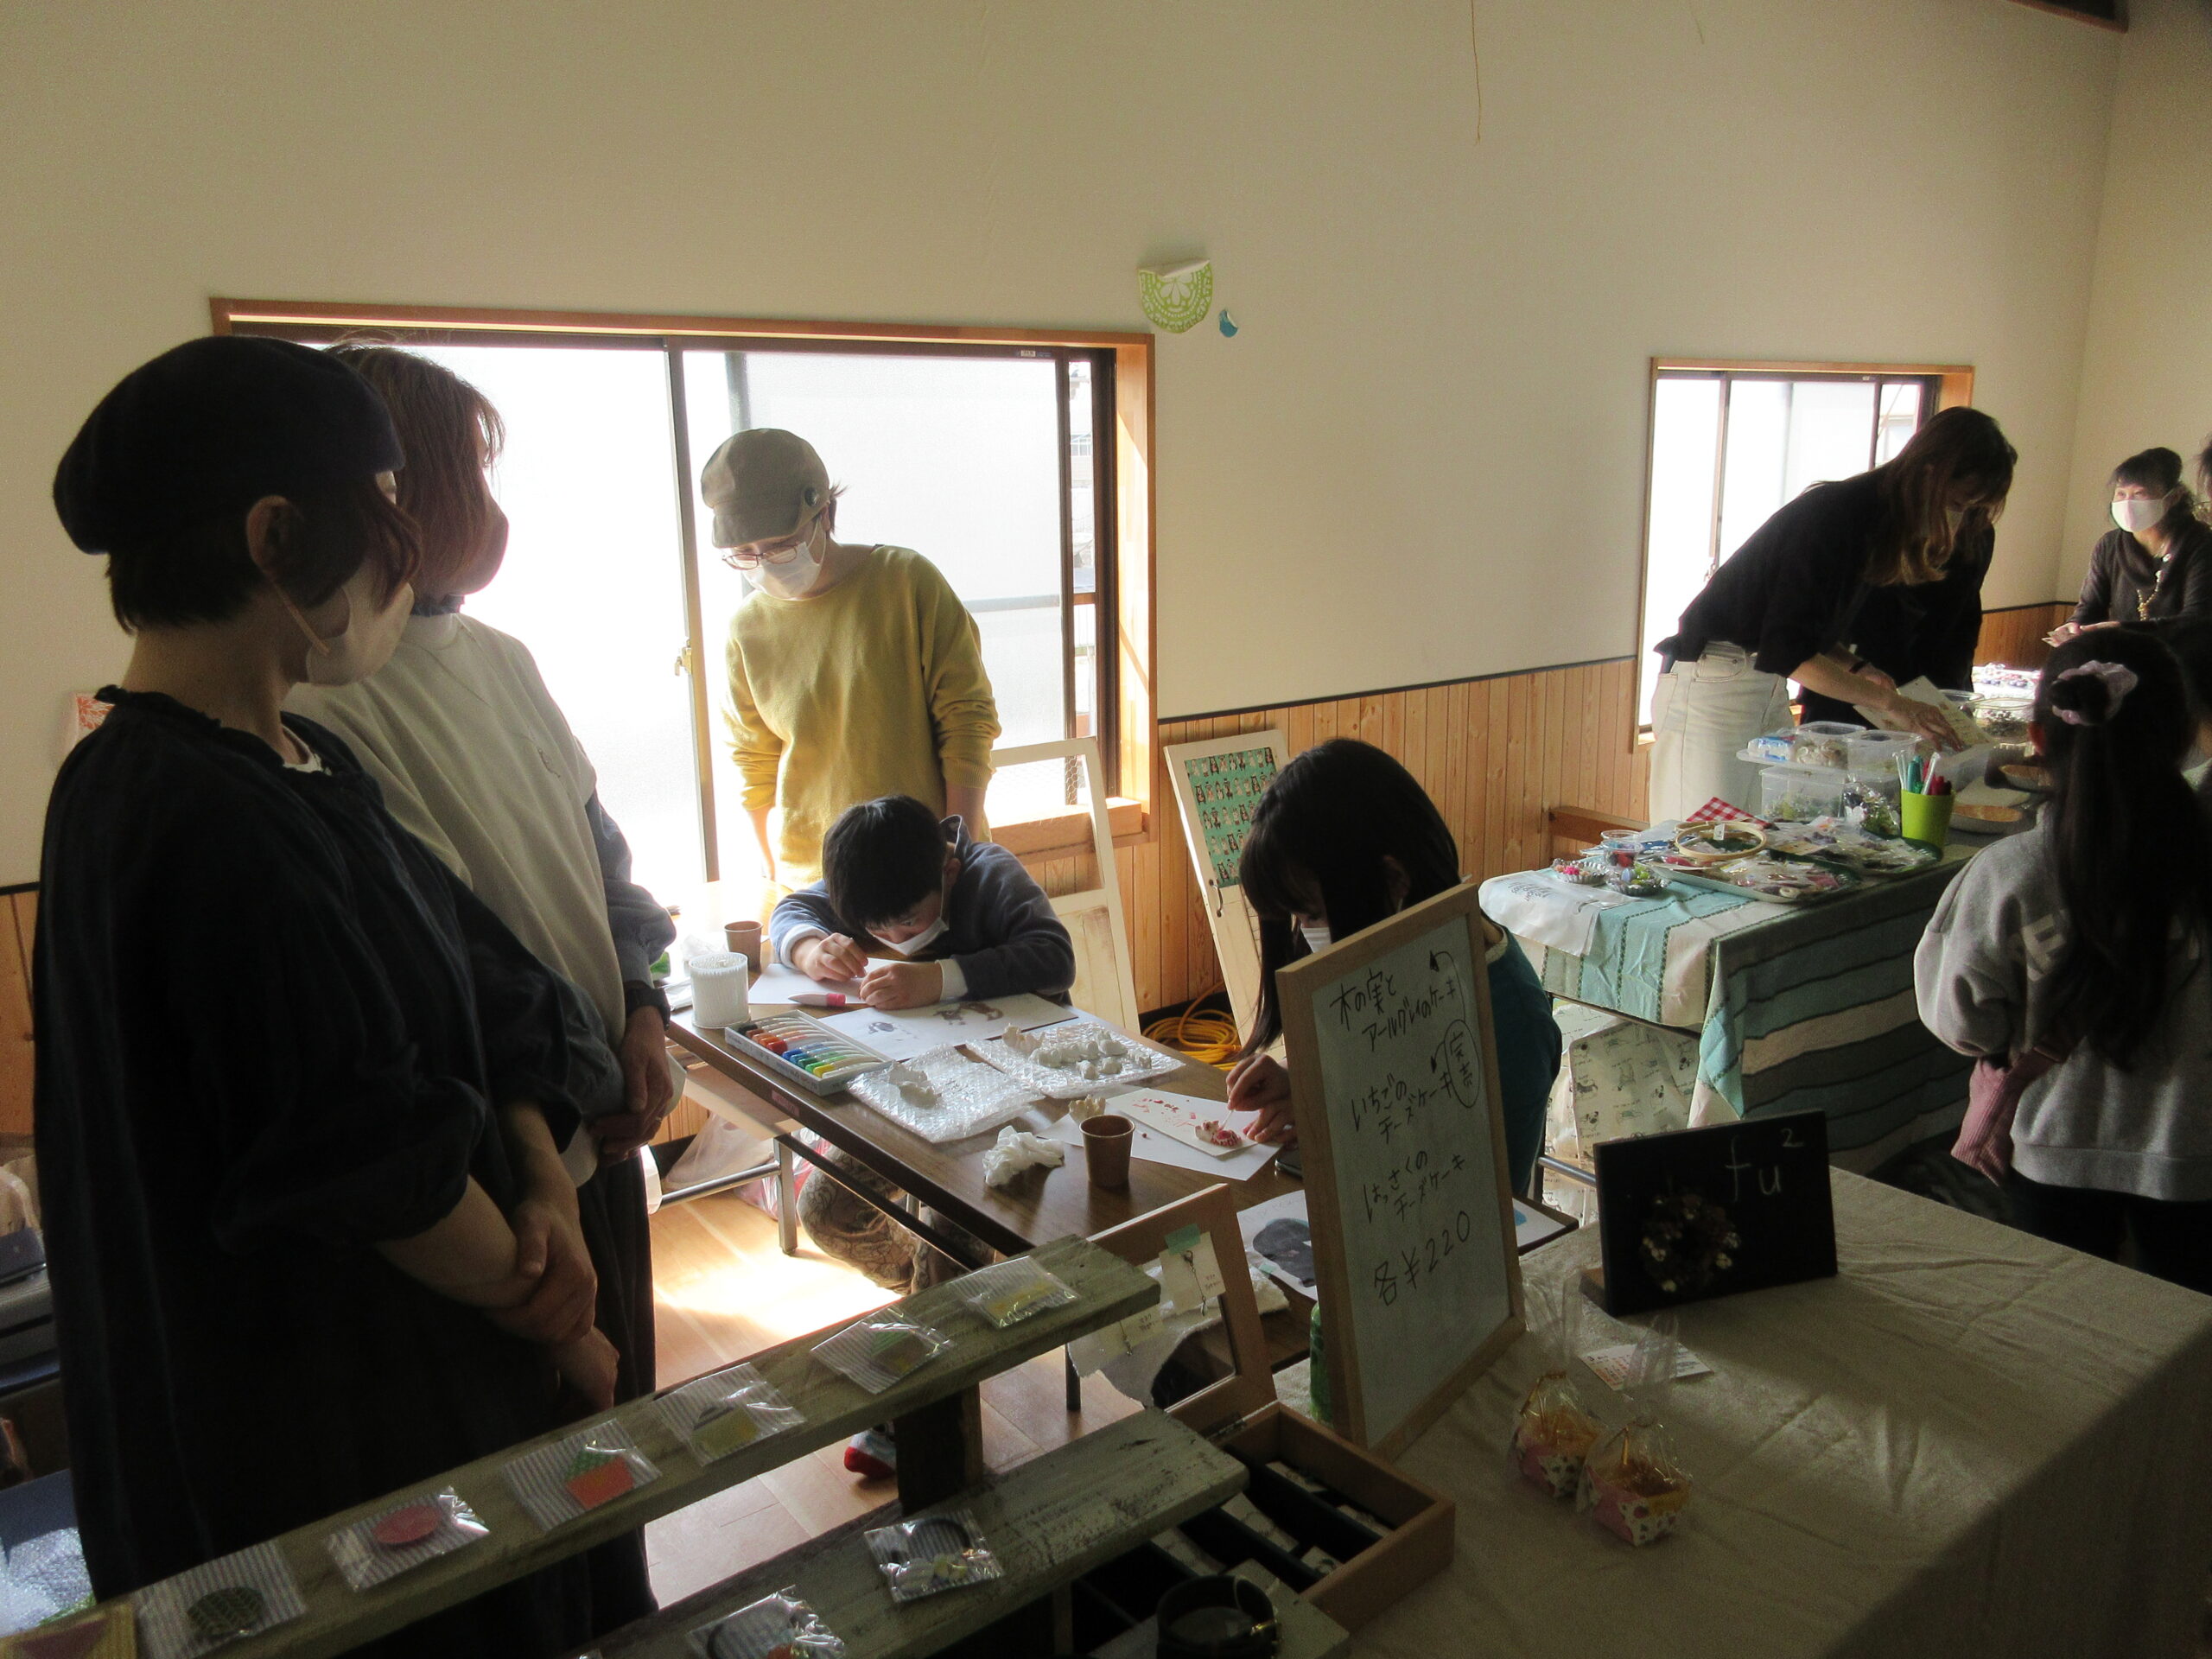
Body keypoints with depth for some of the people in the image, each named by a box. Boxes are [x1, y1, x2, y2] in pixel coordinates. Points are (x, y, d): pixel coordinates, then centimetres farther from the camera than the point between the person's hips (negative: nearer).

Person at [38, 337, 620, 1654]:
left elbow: (484, 992, 5)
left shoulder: (308, 768, 4)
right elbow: (372, 1167, -24)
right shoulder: (209, 821, -26)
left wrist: (545, 1186, -10)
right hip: (322, 1435, -8)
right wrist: (560, 1330, -10)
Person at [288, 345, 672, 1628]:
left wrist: (645, 1010, 1)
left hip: (599, 1125, 8)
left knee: (619, 1398, 23)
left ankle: (627, 1612, 45)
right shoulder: (319, 711, -22)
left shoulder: (501, 662, 5)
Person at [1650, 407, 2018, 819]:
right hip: (1711, 682, -9)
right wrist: (1888, 701, -21)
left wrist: (1856, 669, 1)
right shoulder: (1833, 514, -19)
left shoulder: (1872, 519, 9)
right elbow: (1785, 649, -23)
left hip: (1769, 686, 9)